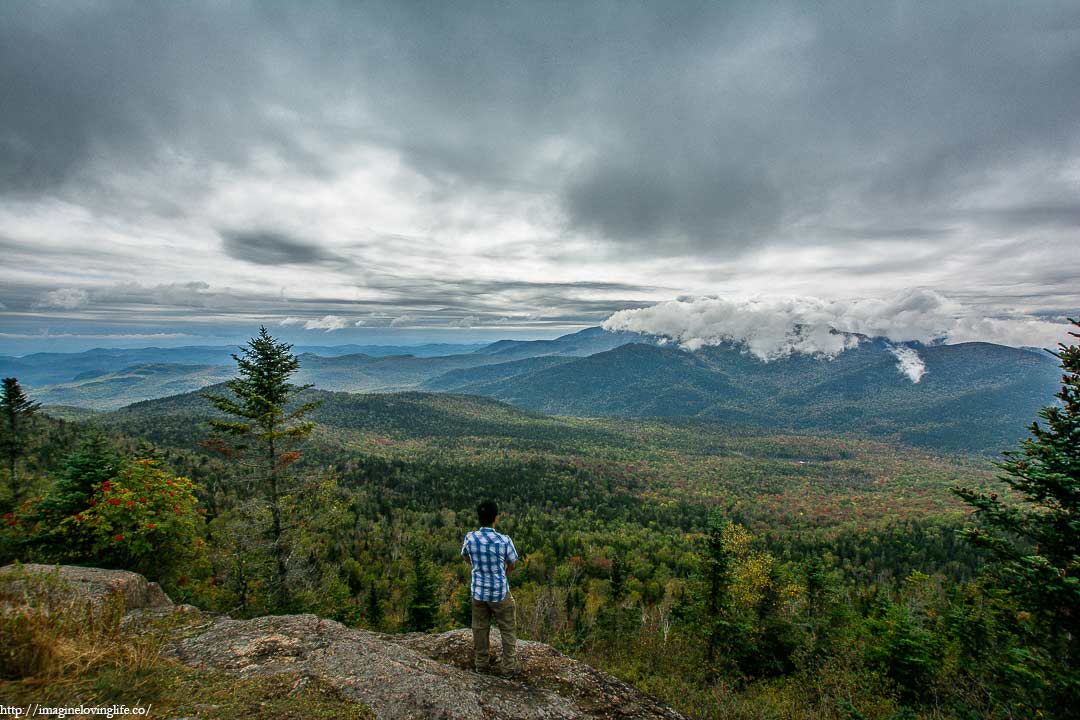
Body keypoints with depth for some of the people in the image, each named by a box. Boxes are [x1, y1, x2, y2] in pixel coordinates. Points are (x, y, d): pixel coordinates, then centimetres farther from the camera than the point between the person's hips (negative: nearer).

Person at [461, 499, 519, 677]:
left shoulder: (470, 538, -13)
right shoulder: (504, 540, -22)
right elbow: (511, 565, -5)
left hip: (478, 591, 3)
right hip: (500, 592, -3)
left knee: (480, 628, 21)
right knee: (507, 630, 14)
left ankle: (481, 663, 34)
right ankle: (508, 667, 23)